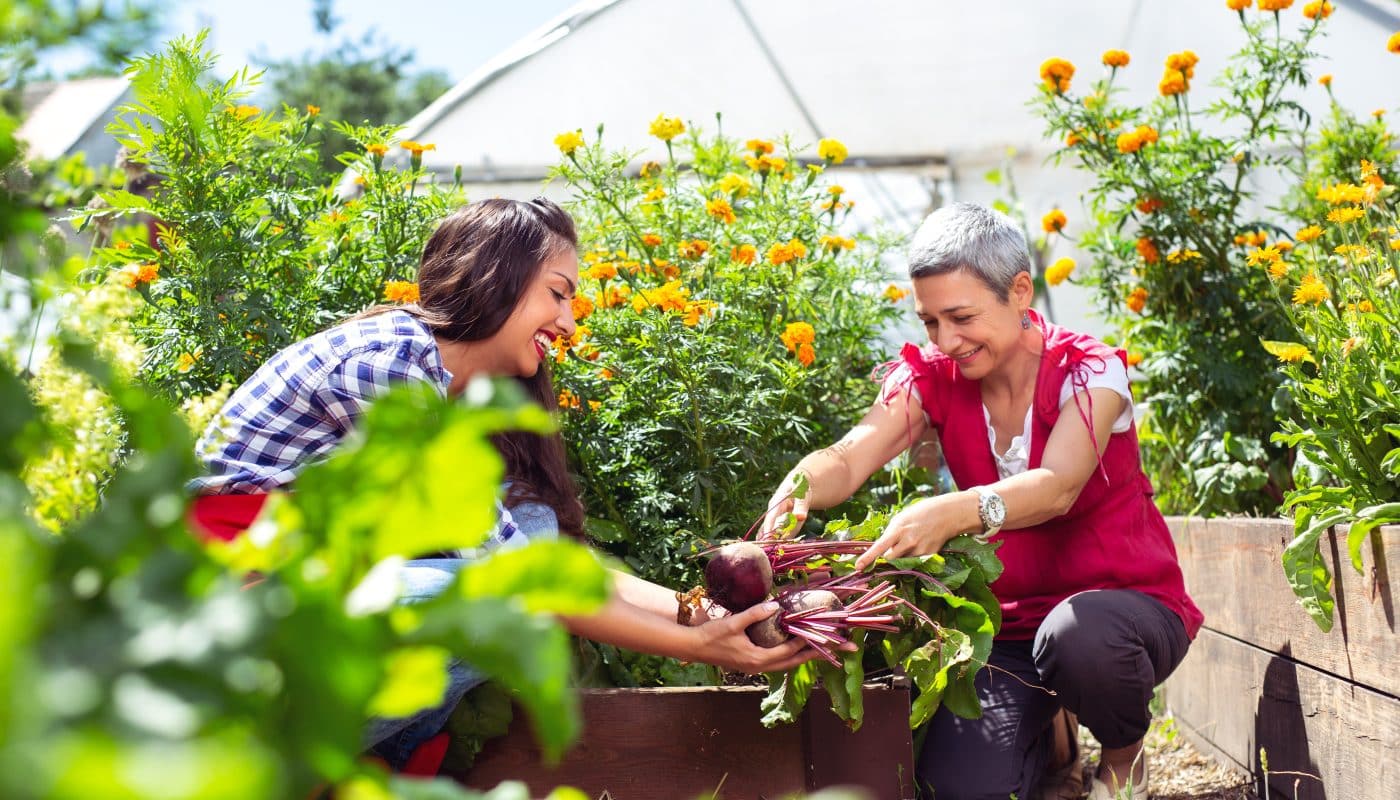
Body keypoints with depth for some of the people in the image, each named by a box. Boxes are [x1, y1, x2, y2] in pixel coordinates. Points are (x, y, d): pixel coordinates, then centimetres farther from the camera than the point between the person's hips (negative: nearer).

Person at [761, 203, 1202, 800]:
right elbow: (851, 456, -20)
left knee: (1077, 633, -40)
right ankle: (1048, 736, 17)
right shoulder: (930, 379, -3)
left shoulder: (1089, 370, -14)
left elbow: (1057, 487, -33)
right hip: (1009, 621, 4)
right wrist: (796, 488, -45)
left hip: (1126, 602, -3)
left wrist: (953, 512, -52)